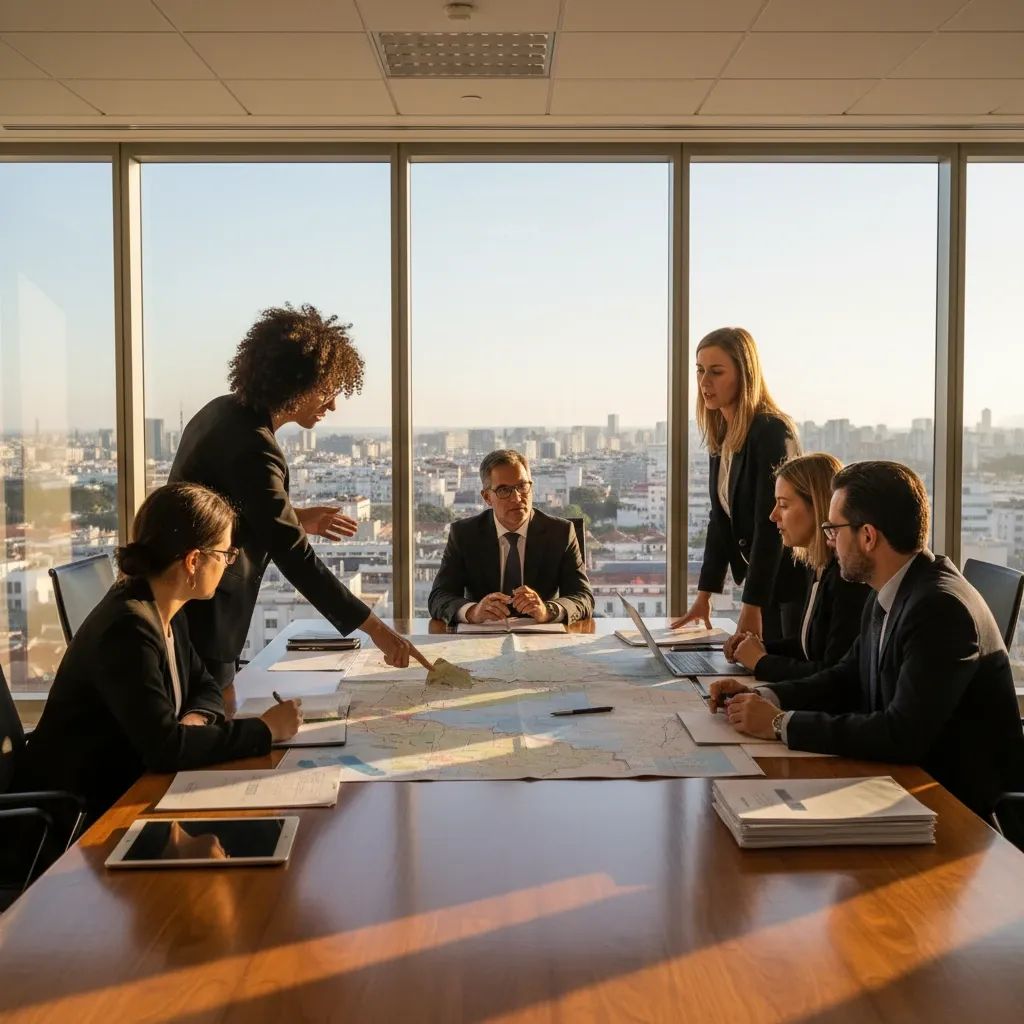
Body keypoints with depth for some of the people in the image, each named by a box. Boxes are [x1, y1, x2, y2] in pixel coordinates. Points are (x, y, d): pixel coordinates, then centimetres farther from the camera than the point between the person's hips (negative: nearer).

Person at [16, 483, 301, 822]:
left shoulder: (167, 612, 2)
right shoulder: (128, 627, -26)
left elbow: (205, 687, 13)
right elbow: (164, 747, -31)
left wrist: (196, 717, -10)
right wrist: (265, 729, -22)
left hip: (123, 788, 8)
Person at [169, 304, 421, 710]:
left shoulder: (225, 410, 4)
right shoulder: (251, 448, -26)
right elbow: (293, 556, -28)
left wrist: (295, 518, 12)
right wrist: (374, 627, -26)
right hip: (199, 625, -10)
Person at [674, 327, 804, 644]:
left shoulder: (771, 431, -18)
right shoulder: (722, 436, 7)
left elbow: (771, 523, -22)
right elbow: (721, 519, 10)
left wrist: (752, 604, -23)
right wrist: (704, 595, 9)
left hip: (794, 579, -8)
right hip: (762, 578, 8)